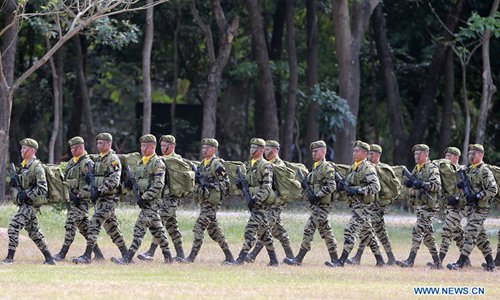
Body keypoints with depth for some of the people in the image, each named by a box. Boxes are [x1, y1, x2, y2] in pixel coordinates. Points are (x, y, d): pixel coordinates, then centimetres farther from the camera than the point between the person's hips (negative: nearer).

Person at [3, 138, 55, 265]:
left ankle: (10, 257, -15)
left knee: (14, 226, -16)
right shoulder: (24, 166, 14)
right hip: (24, 204, 10)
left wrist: (27, 195, -21)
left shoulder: (37, 167, -14)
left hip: (31, 204, -10)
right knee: (34, 232, 12)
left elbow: (43, 189, -20)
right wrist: (15, 184, 4)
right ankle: (49, 258, 16)